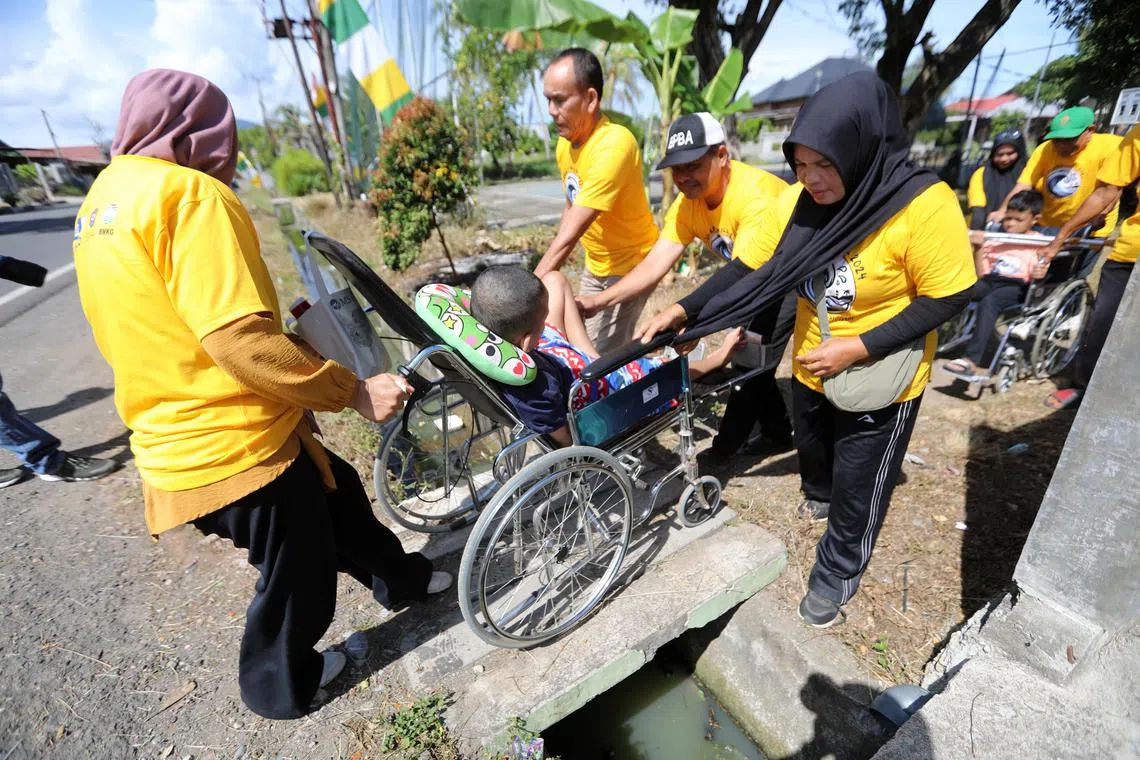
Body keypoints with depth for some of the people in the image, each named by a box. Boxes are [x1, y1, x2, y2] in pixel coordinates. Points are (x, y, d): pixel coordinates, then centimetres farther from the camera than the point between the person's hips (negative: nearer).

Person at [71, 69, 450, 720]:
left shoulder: (105, 196, 12)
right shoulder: (188, 192, -19)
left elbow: (160, 327, 17)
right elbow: (238, 340, -29)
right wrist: (354, 390, -23)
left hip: (180, 440, 9)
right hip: (236, 445, -9)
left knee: (338, 491, 25)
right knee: (299, 574, 15)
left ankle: (400, 577, 46)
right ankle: (282, 687, 42)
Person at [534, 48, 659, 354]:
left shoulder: (613, 146, -28)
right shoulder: (566, 142, -1)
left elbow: (568, 236, -34)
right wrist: (555, 272, 4)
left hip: (630, 267, -8)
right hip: (595, 266, 8)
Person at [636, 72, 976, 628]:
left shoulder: (923, 207, -25)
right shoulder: (799, 201, -12)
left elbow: (948, 298, -19)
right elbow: (750, 269, -10)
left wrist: (859, 347, -29)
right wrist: (683, 311, -22)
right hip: (811, 369, 5)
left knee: (856, 488, 12)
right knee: (813, 450, 30)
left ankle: (838, 572, 39)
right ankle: (817, 494, 64)